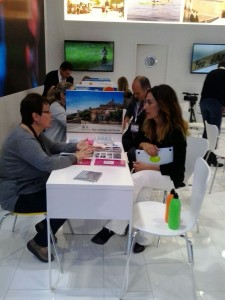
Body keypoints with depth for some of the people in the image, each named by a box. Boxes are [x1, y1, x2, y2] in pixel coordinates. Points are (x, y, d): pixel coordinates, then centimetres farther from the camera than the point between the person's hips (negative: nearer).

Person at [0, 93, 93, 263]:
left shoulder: (35, 132, 5)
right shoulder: (22, 138, -29)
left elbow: (54, 147, 17)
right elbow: (47, 163, -38)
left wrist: (76, 146, -1)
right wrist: (75, 157, -24)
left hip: (34, 186, 10)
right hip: (18, 196, -10)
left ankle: (45, 225, 21)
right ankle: (39, 243, 3)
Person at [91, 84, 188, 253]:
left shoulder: (176, 131, -21)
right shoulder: (149, 124, -2)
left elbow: (178, 168, -22)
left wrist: (148, 167, -26)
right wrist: (143, 144, -13)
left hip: (170, 176, -6)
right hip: (150, 171, 6)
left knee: (136, 179, -32)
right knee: (132, 185, -26)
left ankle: (113, 228, -23)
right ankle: (142, 236, -14)